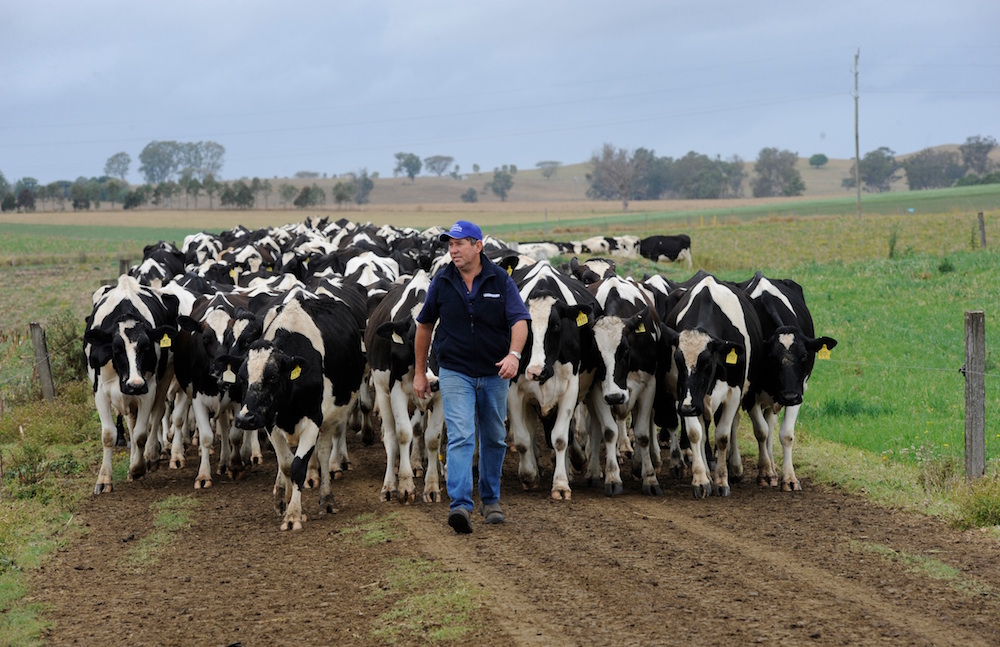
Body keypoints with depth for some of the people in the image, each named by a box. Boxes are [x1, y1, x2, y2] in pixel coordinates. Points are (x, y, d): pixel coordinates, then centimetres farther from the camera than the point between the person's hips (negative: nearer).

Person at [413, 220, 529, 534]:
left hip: (494, 373, 1)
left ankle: (490, 500, 31)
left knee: (494, 439, 14)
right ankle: (460, 505, -24)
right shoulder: (442, 282, -2)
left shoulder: (500, 280, -6)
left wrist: (514, 355, -34)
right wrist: (419, 372, 9)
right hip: (455, 372, -1)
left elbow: (519, 321, -14)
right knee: (460, 437, -15)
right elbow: (424, 326, 8)